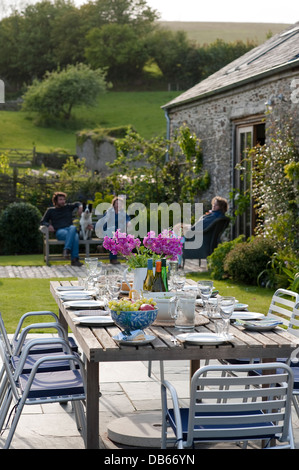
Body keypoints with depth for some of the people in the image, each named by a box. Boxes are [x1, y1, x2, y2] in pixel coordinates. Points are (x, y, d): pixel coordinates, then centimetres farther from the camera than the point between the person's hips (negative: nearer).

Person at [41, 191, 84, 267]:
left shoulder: (68, 207, 24)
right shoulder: (50, 210, 20)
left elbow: (77, 204, 39)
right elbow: (43, 221, 19)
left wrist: (80, 207, 15)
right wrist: (48, 225, -3)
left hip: (70, 229, 2)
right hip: (59, 231, -2)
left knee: (73, 227, -40)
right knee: (73, 236, -38)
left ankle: (67, 250, -51)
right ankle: (75, 259, -47)